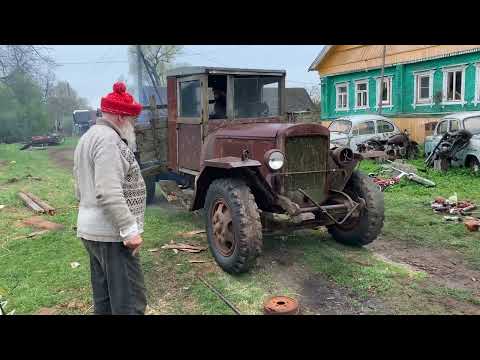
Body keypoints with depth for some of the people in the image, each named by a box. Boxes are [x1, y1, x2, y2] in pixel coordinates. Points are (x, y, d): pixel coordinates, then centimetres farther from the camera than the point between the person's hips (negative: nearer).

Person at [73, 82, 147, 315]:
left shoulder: (88, 138, 17)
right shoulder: (109, 140, -16)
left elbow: (81, 190, 22)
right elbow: (109, 194, -25)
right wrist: (130, 229, -22)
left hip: (91, 229, 10)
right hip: (111, 233, -10)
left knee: (104, 297, 18)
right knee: (130, 299, -5)